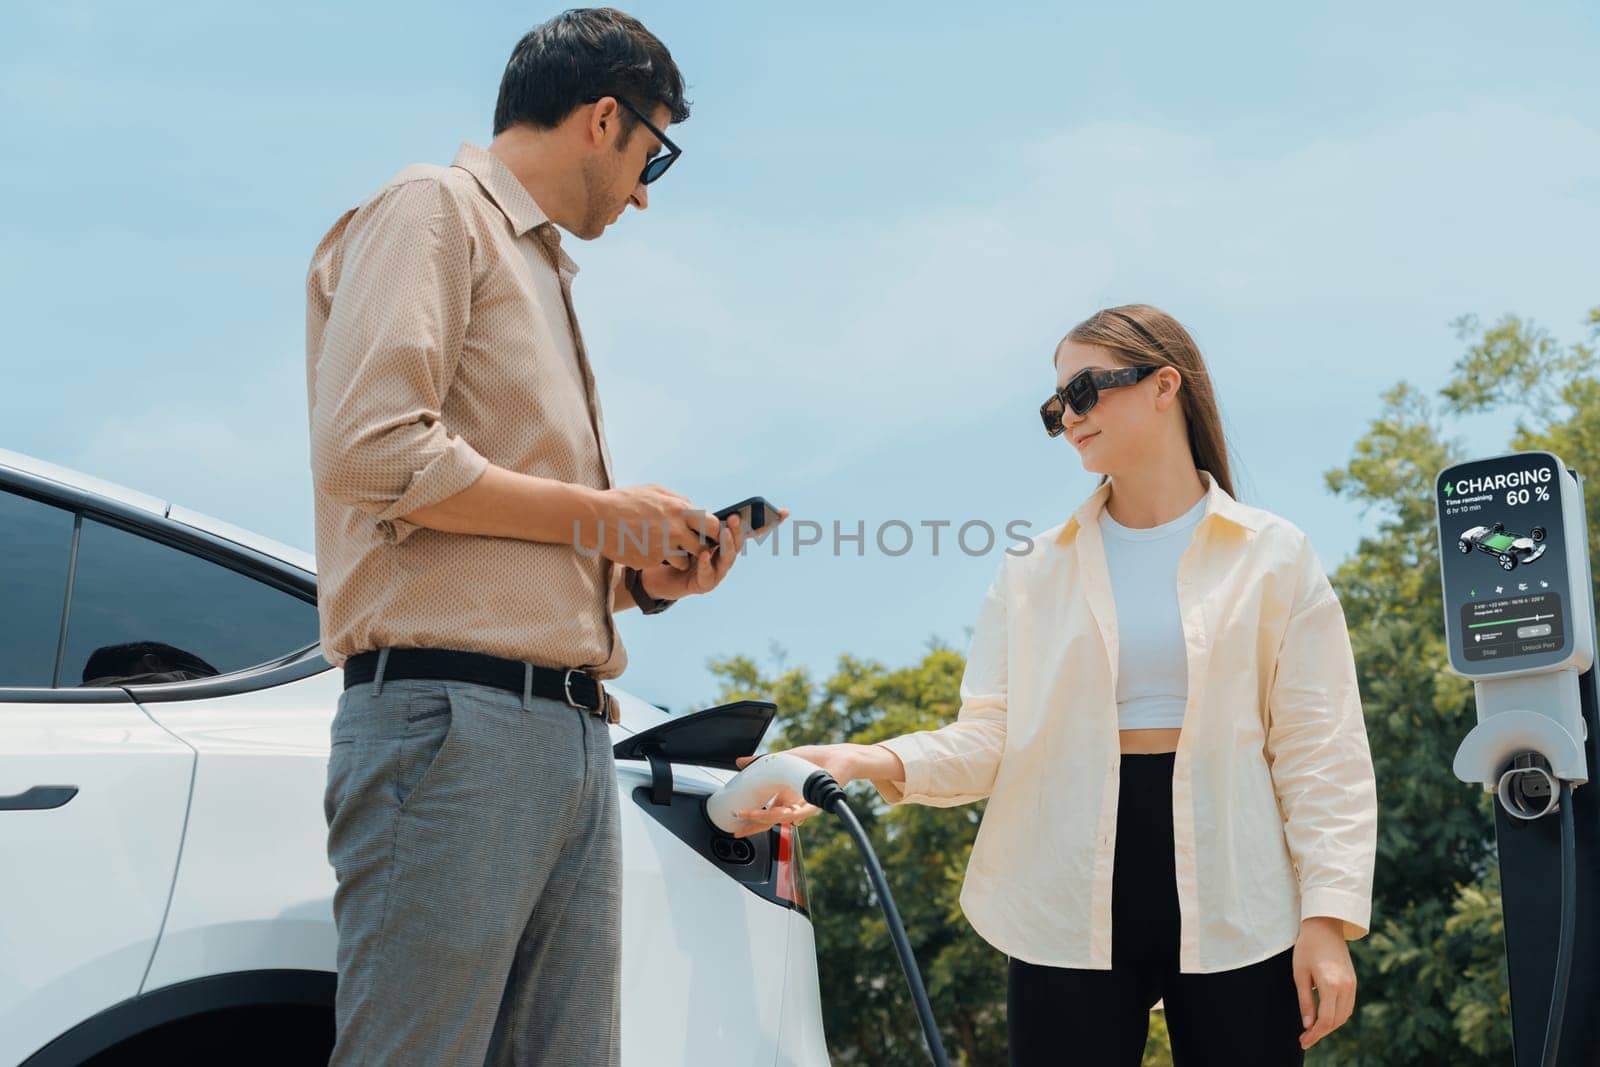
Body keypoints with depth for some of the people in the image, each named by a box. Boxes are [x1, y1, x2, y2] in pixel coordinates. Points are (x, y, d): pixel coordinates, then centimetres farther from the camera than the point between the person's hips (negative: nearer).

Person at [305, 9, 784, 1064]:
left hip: (571, 731, 9)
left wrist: (646, 574, 10)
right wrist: (602, 514, -7)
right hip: (453, 718, -9)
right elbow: (371, 451, -15)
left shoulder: (541, 269, 27)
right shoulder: (435, 209, 1)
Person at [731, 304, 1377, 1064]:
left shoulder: (1272, 556, 5)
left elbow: (1320, 752, 1)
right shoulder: (1035, 569, 11)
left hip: (1233, 913, -1)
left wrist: (1328, 915, -8)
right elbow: (990, 737, 1)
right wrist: (877, 763, -17)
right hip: (1072, 916, 1)